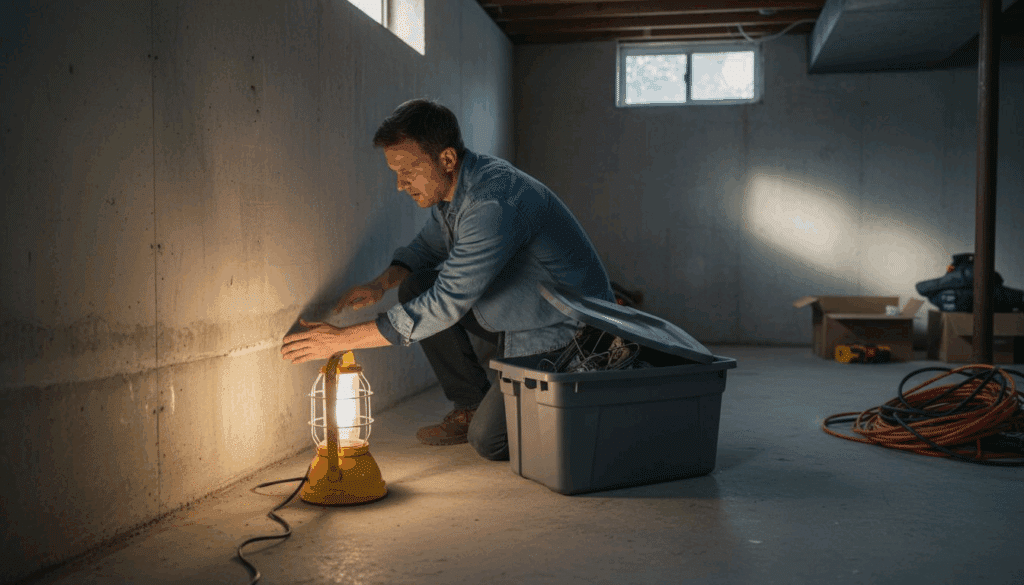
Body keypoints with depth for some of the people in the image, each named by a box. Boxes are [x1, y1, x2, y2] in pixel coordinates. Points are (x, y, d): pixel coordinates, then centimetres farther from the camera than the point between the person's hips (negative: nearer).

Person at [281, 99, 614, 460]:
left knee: (489, 441, -15)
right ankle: (470, 406, 9)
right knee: (416, 288, -2)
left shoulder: (494, 203, -32)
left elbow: (445, 305, -33)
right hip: (514, 315, 9)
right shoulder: (453, 186, -2)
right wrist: (382, 283, -7)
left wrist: (342, 339, -28)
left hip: (566, 334, -9)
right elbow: (426, 247, 16)